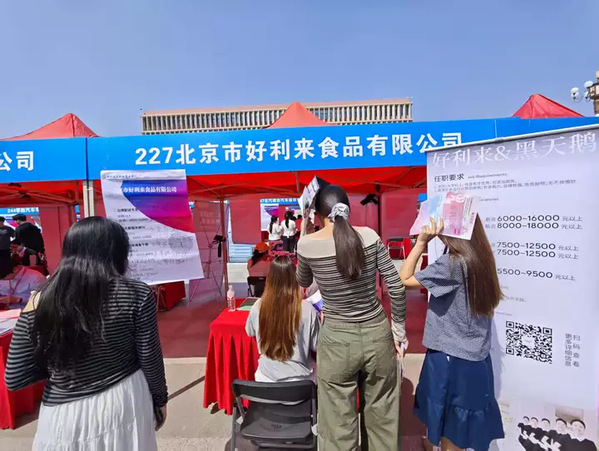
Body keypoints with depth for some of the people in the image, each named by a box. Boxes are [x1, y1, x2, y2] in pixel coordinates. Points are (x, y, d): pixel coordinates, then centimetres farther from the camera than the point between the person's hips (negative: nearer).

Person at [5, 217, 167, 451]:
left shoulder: (39, 302, -12)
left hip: (63, 414, 2)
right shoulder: (136, 295, -18)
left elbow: (14, 379, -4)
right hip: (124, 402, -1)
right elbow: (150, 362, -9)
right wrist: (160, 399, 8)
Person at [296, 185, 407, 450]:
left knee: (339, 426, 17)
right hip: (377, 335, 3)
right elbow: (396, 287, -5)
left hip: (337, 341, -2)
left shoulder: (307, 244, -10)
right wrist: (399, 330, 8)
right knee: (382, 418, 23)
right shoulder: (370, 236, -7)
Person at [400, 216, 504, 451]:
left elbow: (403, 279, -18)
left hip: (451, 359, -8)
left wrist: (421, 242, -20)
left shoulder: (451, 264, -25)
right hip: (475, 359, 8)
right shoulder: (480, 258, 1)